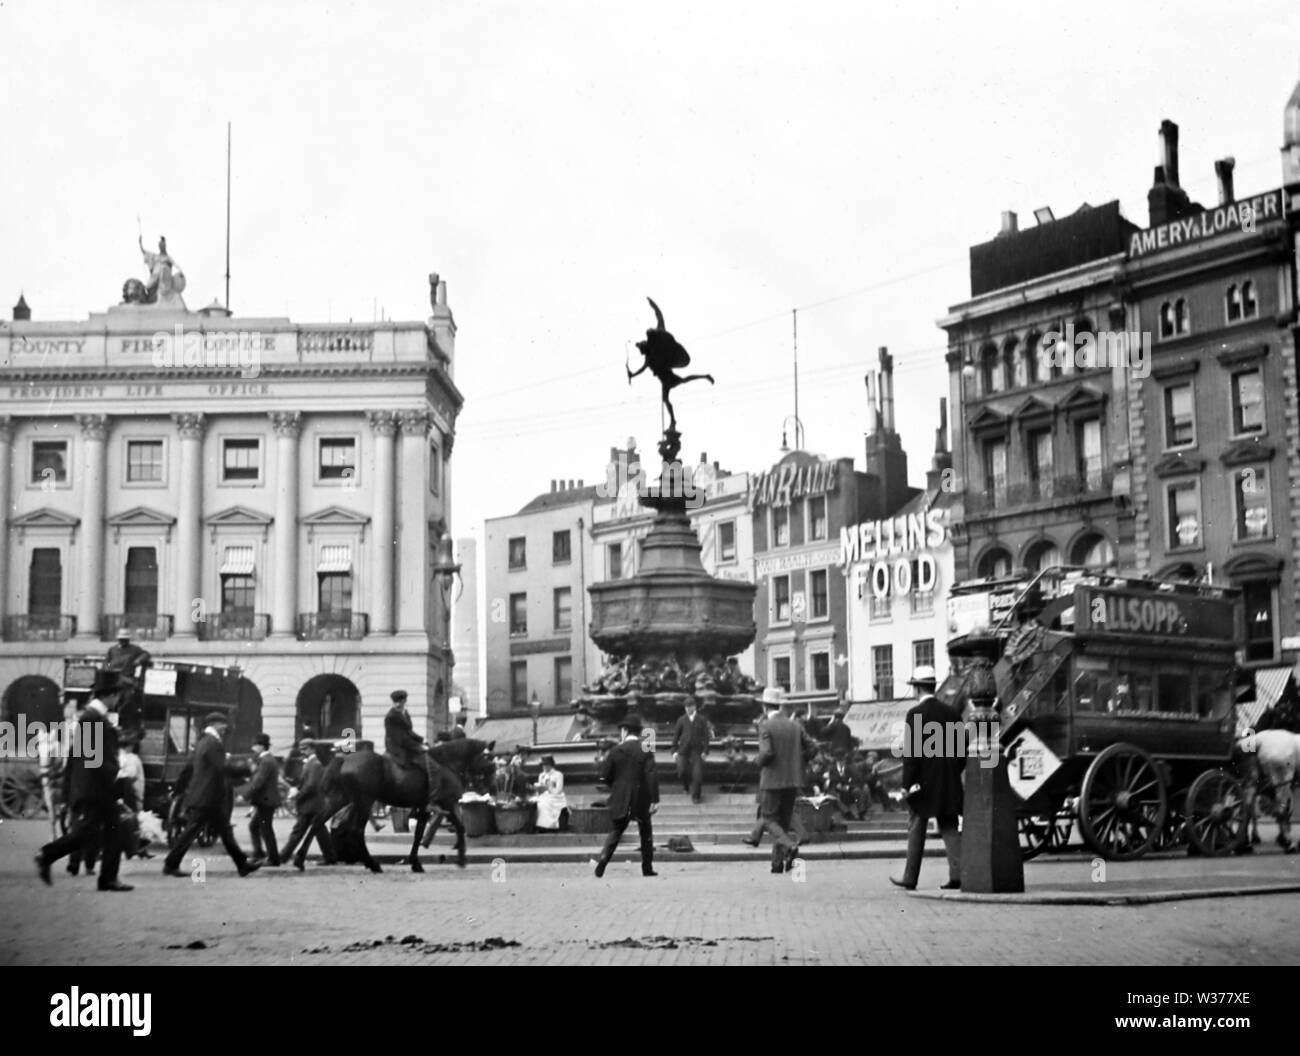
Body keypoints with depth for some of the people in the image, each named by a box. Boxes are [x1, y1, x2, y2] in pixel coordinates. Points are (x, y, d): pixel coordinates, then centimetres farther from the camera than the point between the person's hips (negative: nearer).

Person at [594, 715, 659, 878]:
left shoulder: (616, 750, -2)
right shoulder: (645, 750, -6)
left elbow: (604, 776, -1)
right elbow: (651, 776, -14)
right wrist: (654, 799, -13)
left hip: (620, 799, 1)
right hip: (641, 800, -1)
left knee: (616, 831, 14)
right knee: (646, 833, 14)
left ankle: (603, 857, -8)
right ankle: (647, 868, 13)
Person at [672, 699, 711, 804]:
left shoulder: (701, 720, 4)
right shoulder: (681, 720, 5)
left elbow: (705, 736, 3)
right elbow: (676, 735, 7)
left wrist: (705, 751, -6)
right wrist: (674, 750, 1)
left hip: (696, 751, -1)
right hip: (683, 750, 1)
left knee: (697, 774, -7)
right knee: (682, 771, -8)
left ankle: (695, 796, 4)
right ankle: (686, 785, 25)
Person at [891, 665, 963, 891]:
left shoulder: (915, 714, -11)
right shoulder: (952, 713, 6)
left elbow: (910, 752, -14)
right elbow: (961, 749, 9)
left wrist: (907, 783, -10)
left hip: (923, 781, -4)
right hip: (949, 784, 5)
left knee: (916, 831, 5)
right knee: (950, 828, 7)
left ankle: (910, 879, 10)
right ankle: (957, 875, -3)